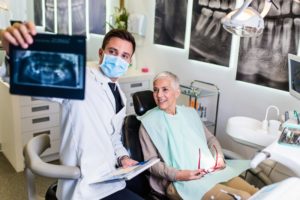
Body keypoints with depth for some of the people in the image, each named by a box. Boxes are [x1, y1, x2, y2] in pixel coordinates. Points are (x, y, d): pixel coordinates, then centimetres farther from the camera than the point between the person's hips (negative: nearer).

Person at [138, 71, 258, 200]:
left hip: (213, 170, 6)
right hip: (181, 180, -6)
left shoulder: (190, 113, 17)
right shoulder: (149, 122, 1)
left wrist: (219, 156, 2)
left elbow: (210, 138, 23)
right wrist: (178, 175, -18)